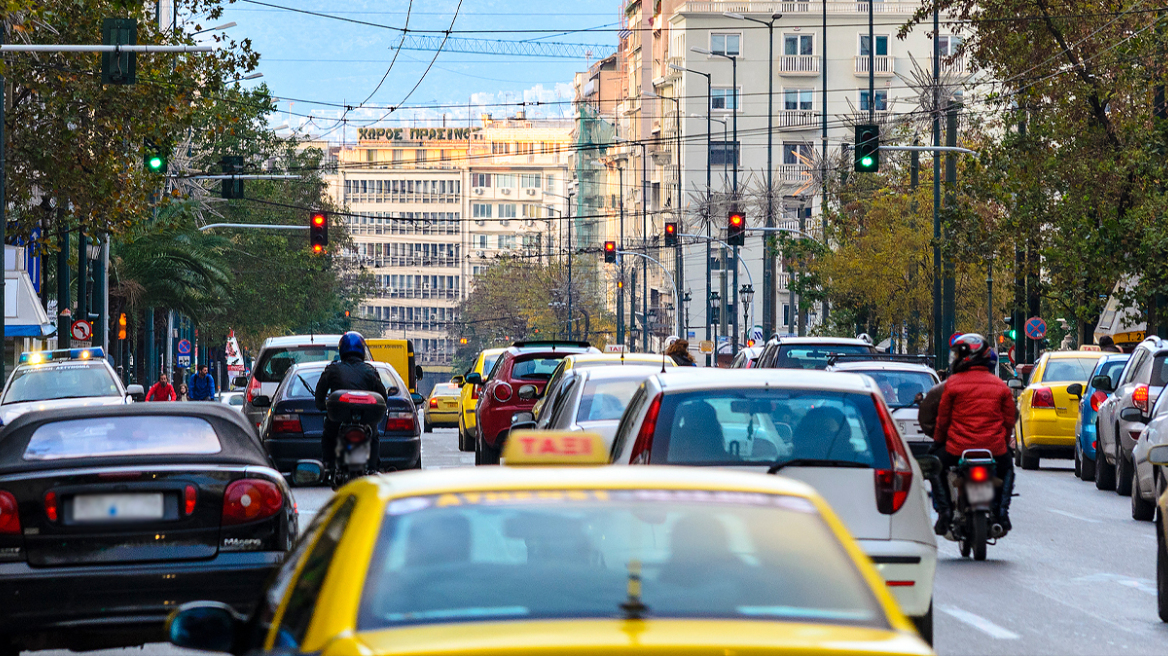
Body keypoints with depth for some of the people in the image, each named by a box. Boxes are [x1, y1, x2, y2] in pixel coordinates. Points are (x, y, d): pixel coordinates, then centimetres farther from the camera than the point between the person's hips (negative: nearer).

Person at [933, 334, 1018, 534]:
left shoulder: (953, 383, -3)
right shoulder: (1000, 386, 6)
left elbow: (943, 419, 2)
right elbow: (1009, 420, 11)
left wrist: (938, 440, 19)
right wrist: (1004, 442, 27)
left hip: (959, 448, -3)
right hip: (994, 448, 3)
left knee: (938, 469, 24)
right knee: (1007, 468, 33)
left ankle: (944, 510, 6)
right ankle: (1001, 512, 20)